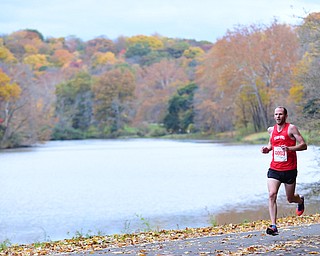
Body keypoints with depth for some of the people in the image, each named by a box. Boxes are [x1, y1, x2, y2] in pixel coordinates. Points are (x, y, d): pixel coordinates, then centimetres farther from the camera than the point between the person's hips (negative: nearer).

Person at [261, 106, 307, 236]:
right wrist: (267, 149, 4)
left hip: (289, 170, -3)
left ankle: (300, 200, 49)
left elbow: (303, 145, -10)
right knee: (272, 195, -17)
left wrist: (289, 148, -26)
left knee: (290, 199, 11)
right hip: (274, 169, 3)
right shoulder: (271, 130, 8)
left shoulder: (291, 128, -7)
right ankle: (273, 226, -17)